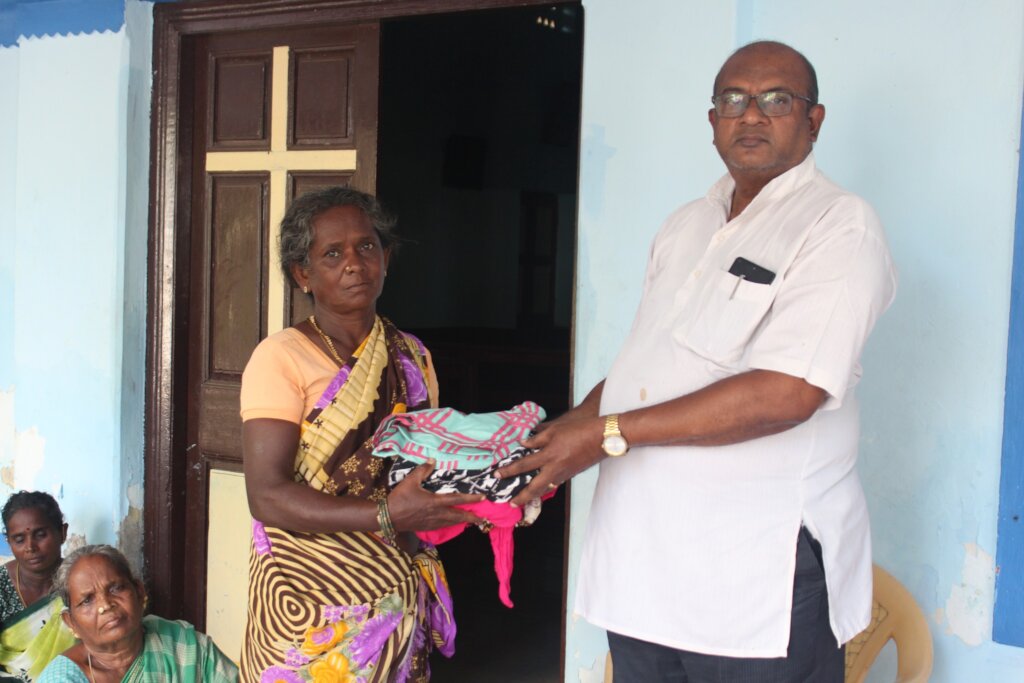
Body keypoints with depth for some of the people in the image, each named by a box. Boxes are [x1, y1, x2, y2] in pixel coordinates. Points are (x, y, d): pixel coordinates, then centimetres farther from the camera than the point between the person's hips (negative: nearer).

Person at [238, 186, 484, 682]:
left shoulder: (413, 357, 6)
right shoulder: (281, 357, -11)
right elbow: (267, 496, -18)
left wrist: (475, 489, -6)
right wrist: (384, 517, -28)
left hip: (400, 599, 5)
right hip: (311, 604, -5)